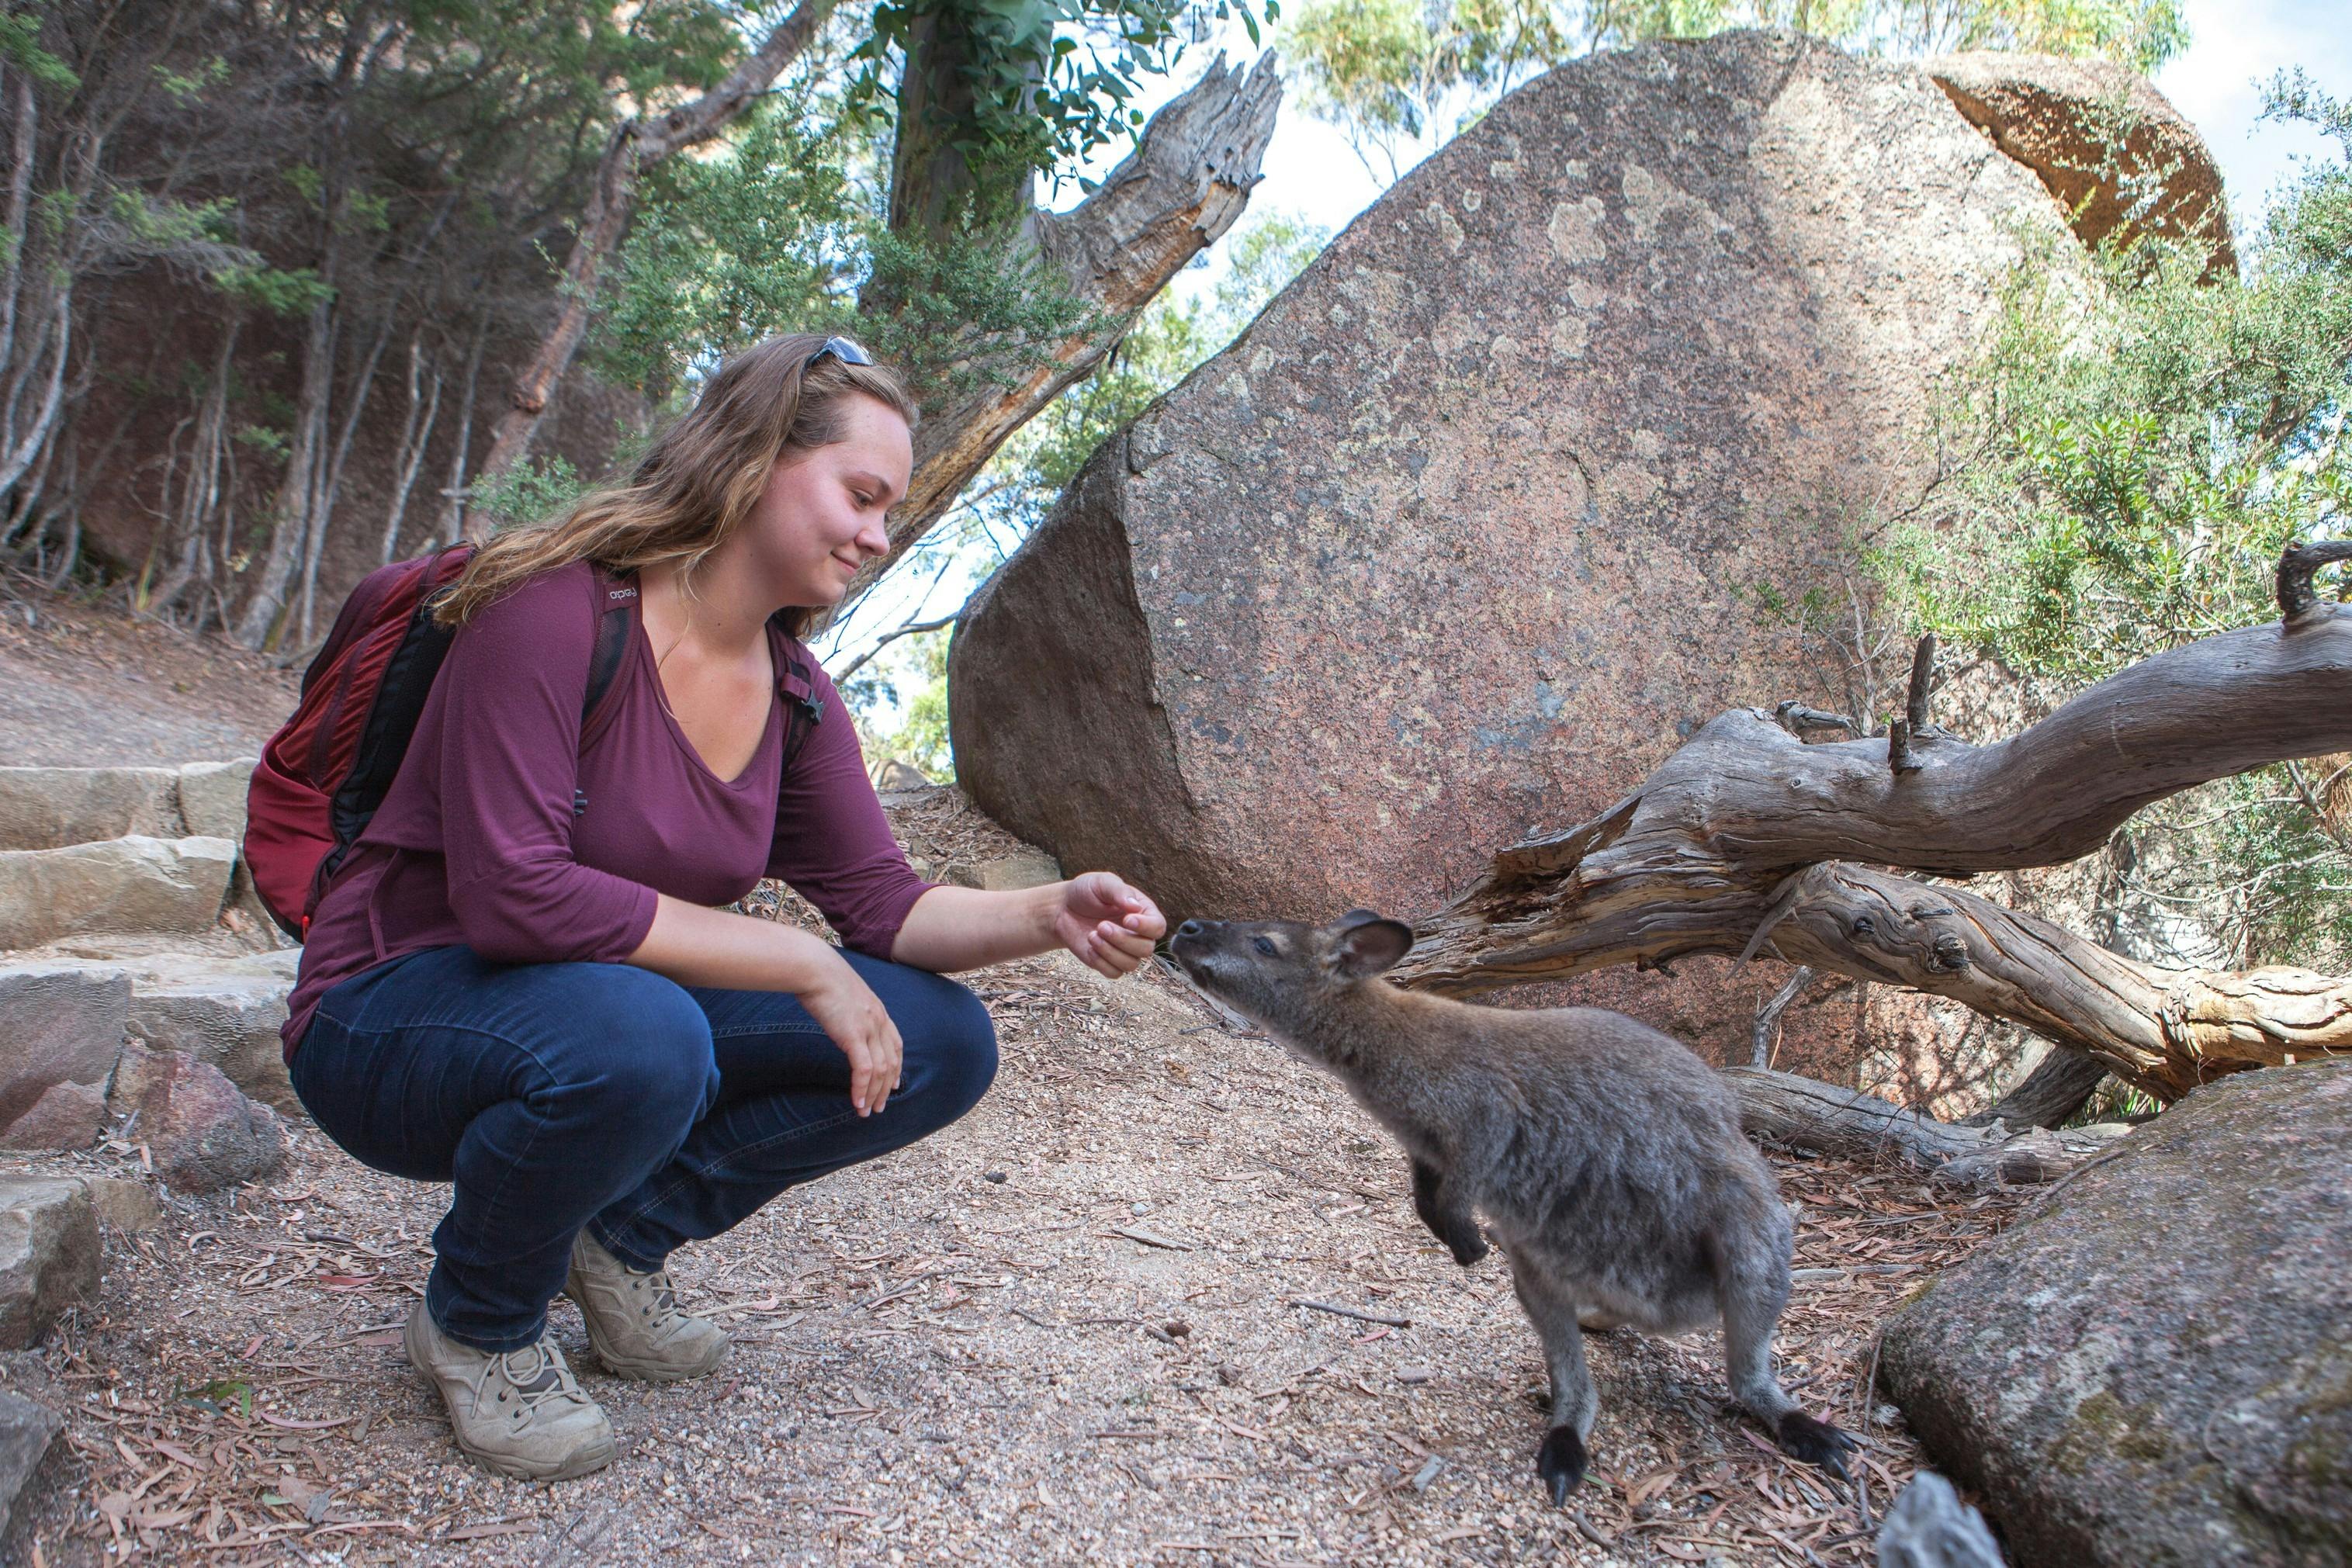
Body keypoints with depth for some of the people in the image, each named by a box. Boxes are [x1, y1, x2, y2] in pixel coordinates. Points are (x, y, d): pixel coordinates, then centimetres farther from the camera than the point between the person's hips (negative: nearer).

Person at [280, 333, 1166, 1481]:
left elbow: (879, 901, -2)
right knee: (635, 1031, -41)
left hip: (621, 1010, 7)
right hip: (397, 1017, -6)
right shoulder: (557, 610, -23)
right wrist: (797, 964, -28)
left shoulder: (793, 692, 0)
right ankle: (477, 1322, -7)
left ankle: (624, 1233, 7)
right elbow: (514, 895, -30)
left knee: (944, 1044, -9)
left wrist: (1051, 916, -21)